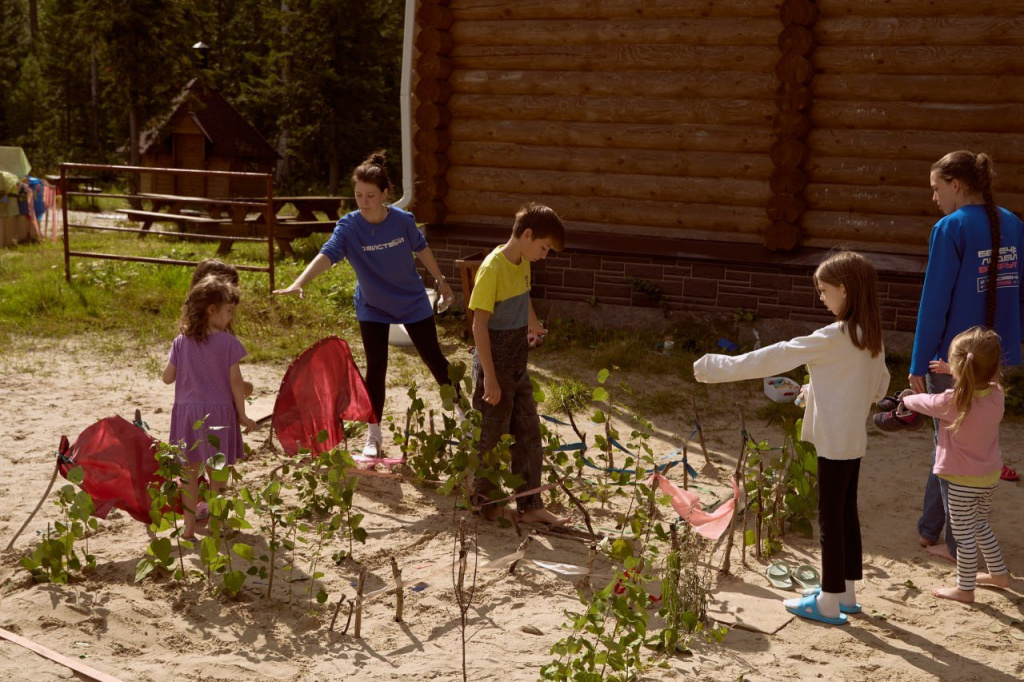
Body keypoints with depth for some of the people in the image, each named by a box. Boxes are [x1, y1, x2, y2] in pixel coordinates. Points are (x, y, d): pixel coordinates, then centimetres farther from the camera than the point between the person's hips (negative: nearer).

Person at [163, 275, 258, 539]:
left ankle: (189, 527, 15)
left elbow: (167, 377, 3)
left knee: (190, 472, 11)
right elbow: (235, 381, -10)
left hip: (186, 411, 3)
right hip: (218, 412, -3)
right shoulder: (228, 342, -11)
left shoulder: (181, 342, 0)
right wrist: (242, 415, -2)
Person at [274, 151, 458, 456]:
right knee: (376, 368, -2)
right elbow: (326, 255, -37)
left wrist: (440, 280, 13)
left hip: (413, 302, 1)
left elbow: (421, 248, 1)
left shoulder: (403, 220, -17)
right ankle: (373, 436, 11)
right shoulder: (348, 226, -22)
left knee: (433, 358, 11)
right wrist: (299, 283, -54)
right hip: (372, 308, -1)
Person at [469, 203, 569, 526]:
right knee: (491, 438, 6)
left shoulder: (523, 264, 4)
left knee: (530, 437, 10)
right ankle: (483, 502, 23)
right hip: (495, 368, -8)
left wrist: (532, 323, 18)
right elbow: (479, 324, -21)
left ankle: (530, 506, 18)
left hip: (518, 366, 8)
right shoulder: (493, 268, -20)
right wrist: (489, 377, -22)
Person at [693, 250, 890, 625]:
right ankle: (847, 593, 27)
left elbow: (775, 357, -20)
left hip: (834, 442, -9)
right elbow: (880, 385, 16)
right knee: (847, 513, 17)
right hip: (854, 439, 9)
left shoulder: (834, 338, -21)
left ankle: (829, 603, 8)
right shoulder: (871, 337, 5)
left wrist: (719, 368, -16)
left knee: (830, 518, 0)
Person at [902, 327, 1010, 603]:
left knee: (963, 534, 5)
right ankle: (998, 573, 38)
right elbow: (985, 380, 17)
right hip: (991, 476, 7)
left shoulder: (952, 402, -24)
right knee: (980, 526, 26)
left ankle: (965, 588, 16)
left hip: (963, 481, -7)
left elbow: (924, 402, -4)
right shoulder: (997, 395, -9)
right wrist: (957, 373, 16)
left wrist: (907, 399, 17)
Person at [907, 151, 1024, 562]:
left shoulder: (952, 228, -15)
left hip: (954, 357, -6)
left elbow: (934, 301, -15)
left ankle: (959, 547, 15)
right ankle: (929, 529, 29)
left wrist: (919, 364, -8)